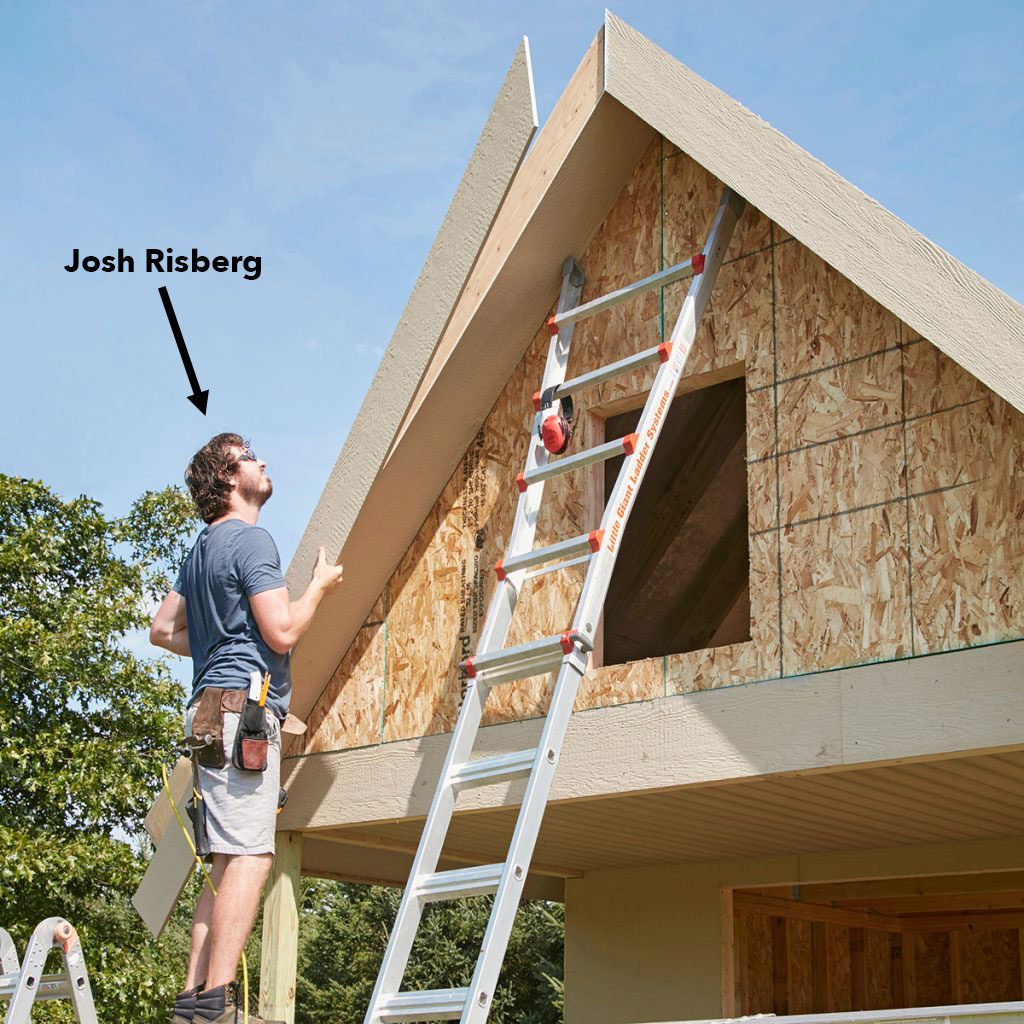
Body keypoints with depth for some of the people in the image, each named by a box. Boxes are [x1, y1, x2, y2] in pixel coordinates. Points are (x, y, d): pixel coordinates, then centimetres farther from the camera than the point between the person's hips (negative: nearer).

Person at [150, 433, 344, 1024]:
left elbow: (163, 630, 27)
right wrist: (320, 586, 2)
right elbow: (282, 631, -14)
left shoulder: (204, 548, 23)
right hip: (242, 704, -10)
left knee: (228, 862, 7)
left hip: (211, 712, 10)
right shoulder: (250, 539, -6)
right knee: (250, 855, -16)